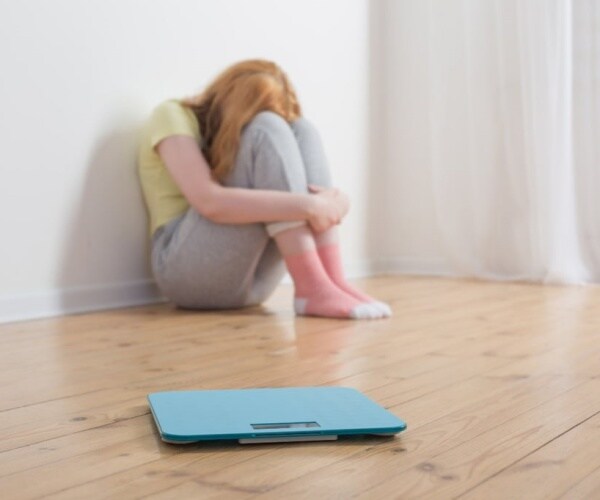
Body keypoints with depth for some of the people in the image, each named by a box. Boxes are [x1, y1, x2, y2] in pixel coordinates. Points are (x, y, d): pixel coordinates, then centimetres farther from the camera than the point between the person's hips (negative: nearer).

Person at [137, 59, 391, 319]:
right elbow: (209, 202, -23)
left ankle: (332, 279, -25)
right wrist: (306, 205, -28)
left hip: (253, 274, 6)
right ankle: (312, 286, -32)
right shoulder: (173, 116, -6)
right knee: (269, 132, -22)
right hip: (187, 267, -6)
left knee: (302, 131, -11)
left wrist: (332, 200, -17)